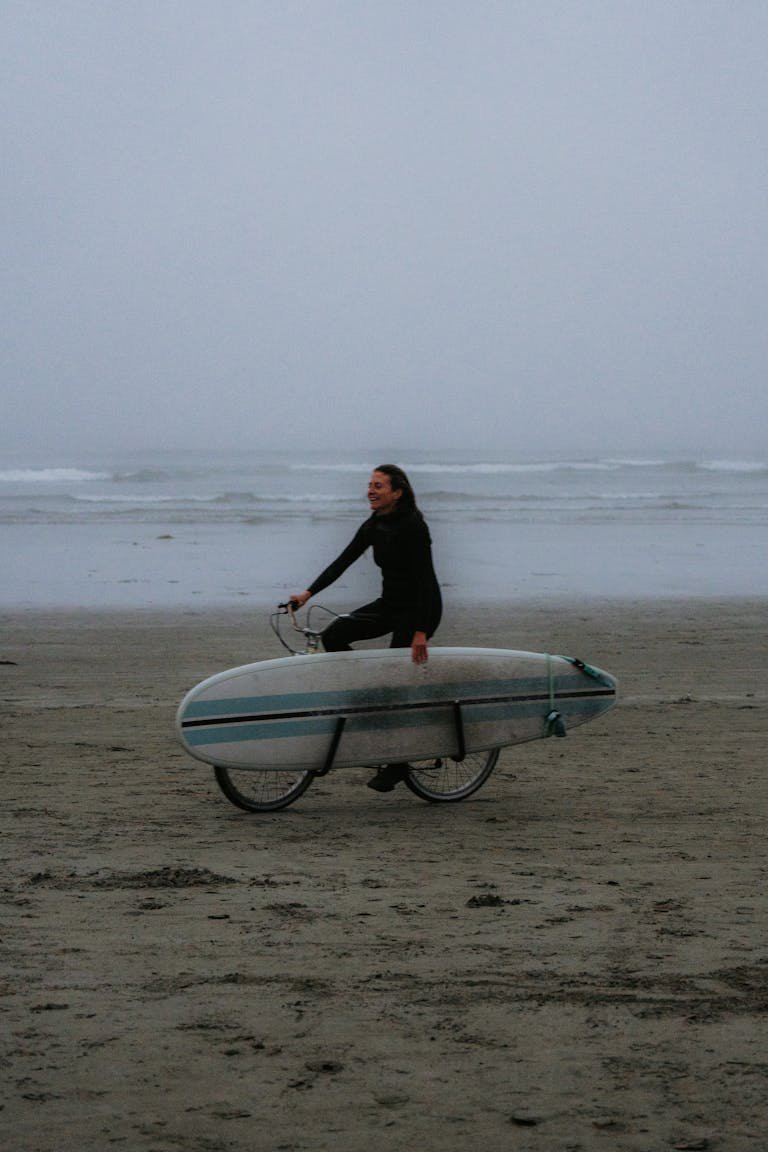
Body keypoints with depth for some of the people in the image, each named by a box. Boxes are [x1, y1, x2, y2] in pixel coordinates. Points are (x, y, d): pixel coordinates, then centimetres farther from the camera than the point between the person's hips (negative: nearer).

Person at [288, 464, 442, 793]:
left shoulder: (413, 526, -21)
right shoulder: (373, 526, 4)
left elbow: (425, 578, -24)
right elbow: (343, 561, 2)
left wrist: (421, 632, -28)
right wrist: (308, 593, -9)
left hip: (419, 608, -8)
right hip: (389, 604, 8)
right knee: (334, 636, -10)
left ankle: (397, 764, 9)